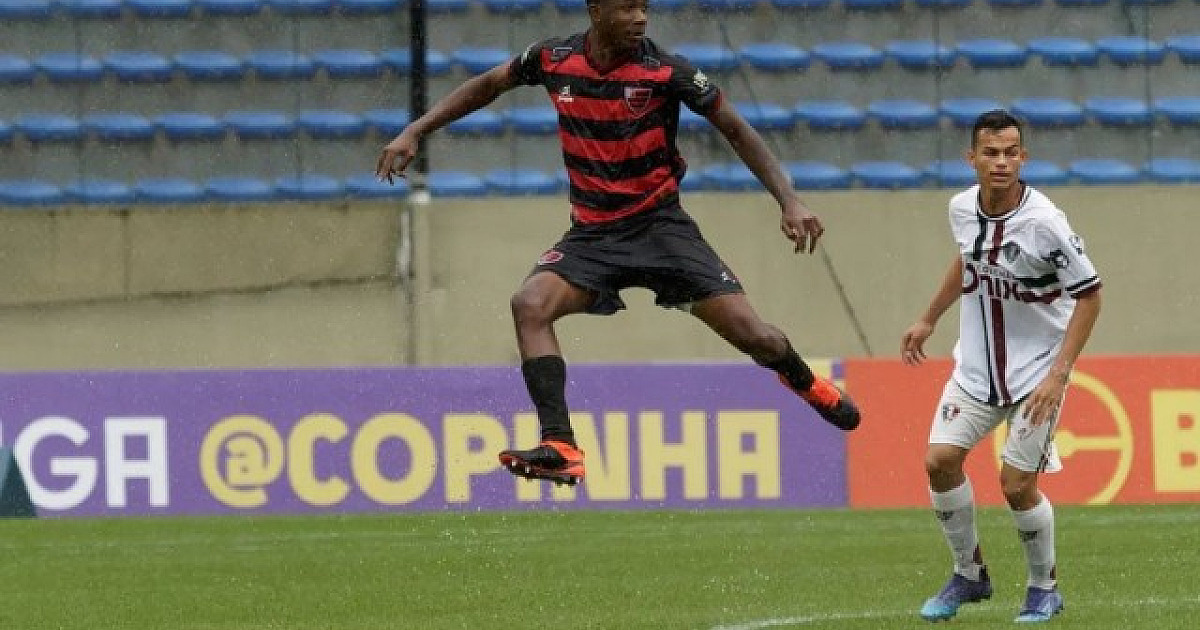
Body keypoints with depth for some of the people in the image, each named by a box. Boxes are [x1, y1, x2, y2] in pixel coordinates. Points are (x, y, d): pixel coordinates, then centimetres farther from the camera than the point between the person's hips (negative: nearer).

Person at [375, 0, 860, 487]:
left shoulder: (665, 71, -13)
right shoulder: (555, 60, -5)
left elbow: (736, 130, -4)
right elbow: (487, 86, 14)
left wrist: (788, 200, -13)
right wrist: (415, 131, 8)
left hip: (660, 223, -2)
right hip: (592, 232, 2)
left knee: (756, 338, -10)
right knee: (530, 304, -26)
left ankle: (803, 381, 29)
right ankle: (561, 450, -29)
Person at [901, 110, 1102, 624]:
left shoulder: (1043, 224, -24)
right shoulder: (962, 209, -6)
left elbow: (1089, 294, -16)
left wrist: (1059, 373, -20)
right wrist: (929, 320, 24)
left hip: (1036, 371, -5)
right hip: (975, 365, 5)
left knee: (1017, 485, -8)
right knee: (940, 461, -6)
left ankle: (1045, 587, 17)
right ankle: (969, 575, 15)